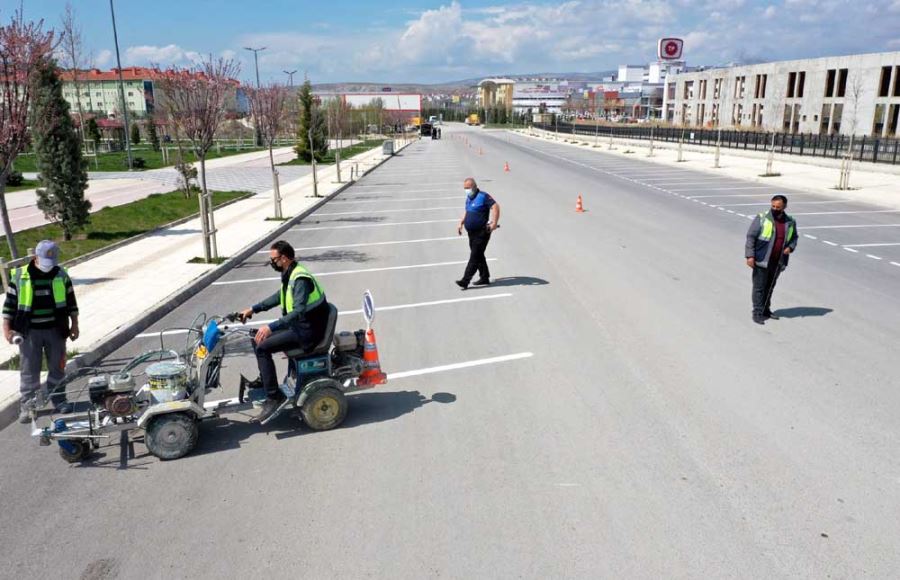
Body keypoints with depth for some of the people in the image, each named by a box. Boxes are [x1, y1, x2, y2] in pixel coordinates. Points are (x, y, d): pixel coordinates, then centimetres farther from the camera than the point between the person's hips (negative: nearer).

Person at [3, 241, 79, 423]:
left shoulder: (61, 275, 1)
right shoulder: (19, 276, -4)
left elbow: (71, 301, 8)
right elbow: (10, 303, 0)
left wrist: (74, 324, 6)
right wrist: (7, 328, -4)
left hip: (55, 330, 2)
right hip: (28, 332, -1)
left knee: (57, 367, 10)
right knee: (29, 371, 5)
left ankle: (59, 400, 23)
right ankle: (27, 406, 15)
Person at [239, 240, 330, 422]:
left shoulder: (300, 279, -23)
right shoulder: (290, 274, 9)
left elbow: (299, 311, -33)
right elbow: (279, 297, 26)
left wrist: (271, 327, -38)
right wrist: (254, 309, 23)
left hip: (307, 331, -10)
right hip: (298, 325, 10)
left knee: (262, 347, -18)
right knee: (258, 339, 11)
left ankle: (273, 397, -12)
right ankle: (264, 382, 22)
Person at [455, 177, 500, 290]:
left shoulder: (483, 196, -11)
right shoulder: (468, 198, 15)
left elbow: (495, 207, -20)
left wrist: (494, 223, -26)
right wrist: (461, 223, 17)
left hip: (482, 233, -9)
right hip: (472, 232, 9)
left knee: (475, 256, -9)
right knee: (478, 256, 14)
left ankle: (465, 280, -13)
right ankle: (484, 278, 23)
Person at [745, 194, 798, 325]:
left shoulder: (790, 222, 6)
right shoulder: (762, 218, -9)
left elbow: (794, 237, 22)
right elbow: (751, 237, -9)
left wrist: (790, 247, -1)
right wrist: (750, 256, -15)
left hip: (778, 261, 5)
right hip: (761, 260, -4)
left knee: (770, 286, 15)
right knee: (759, 287, -2)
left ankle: (766, 310, 28)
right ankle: (757, 313, 4)